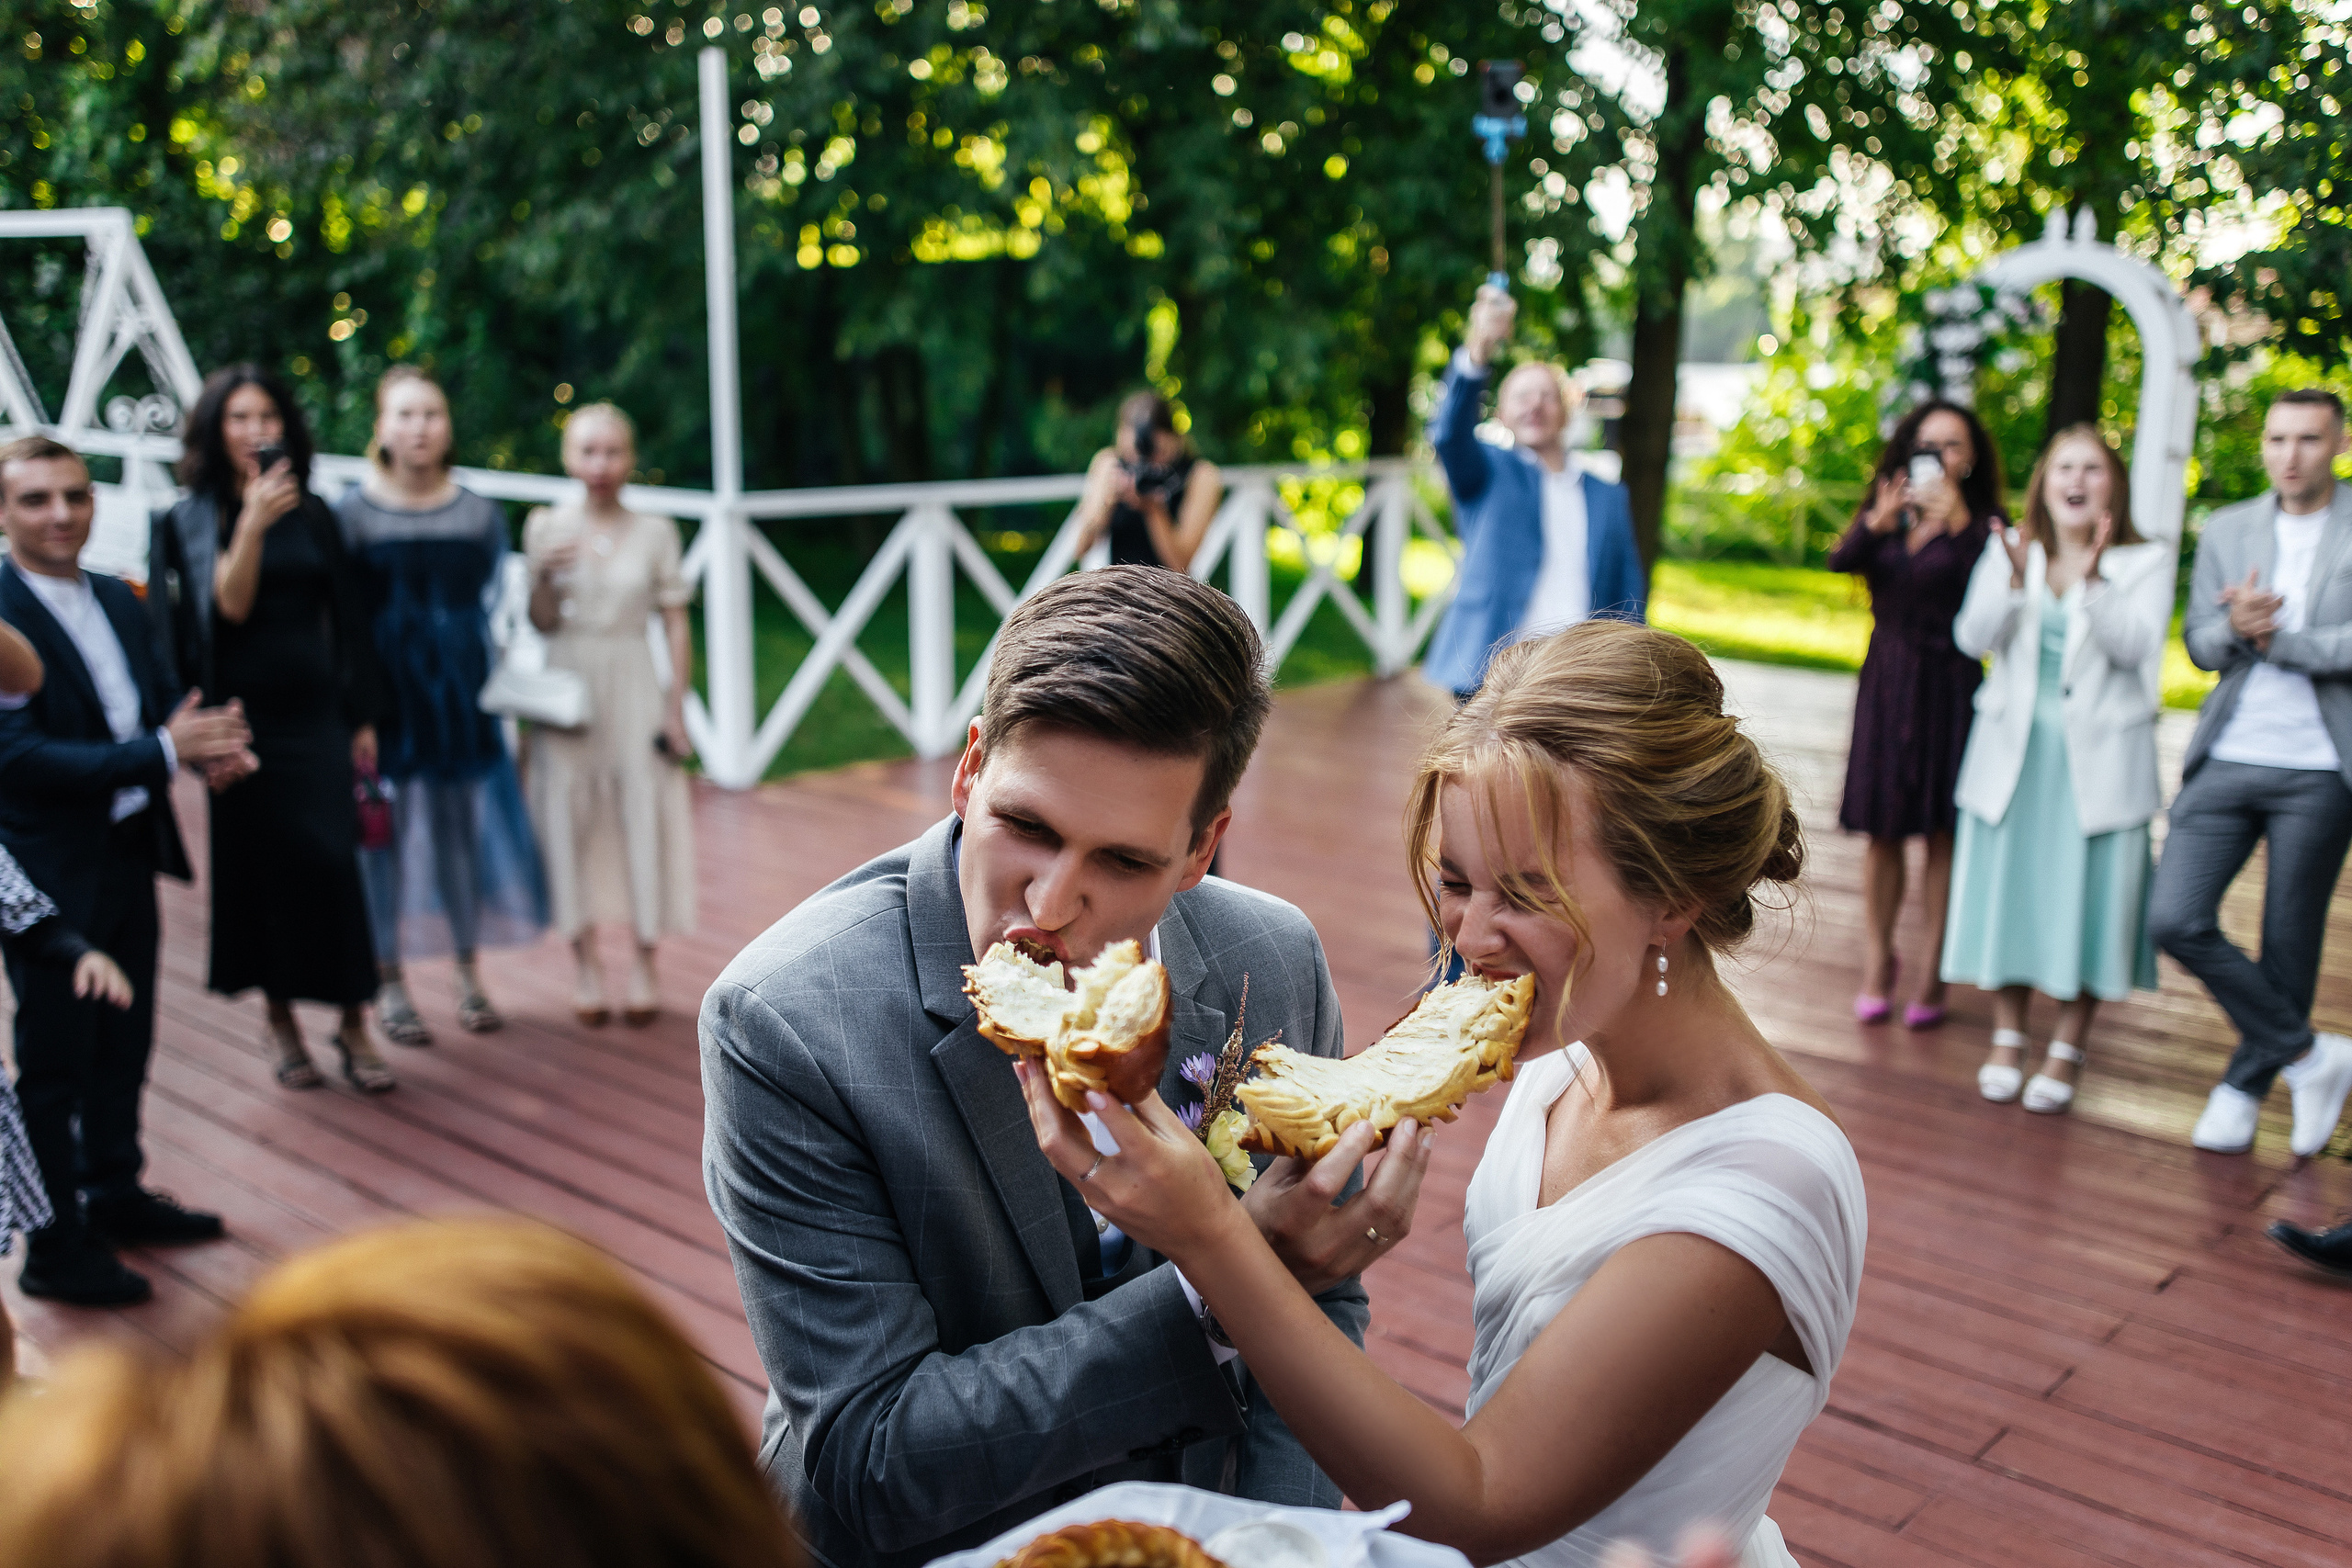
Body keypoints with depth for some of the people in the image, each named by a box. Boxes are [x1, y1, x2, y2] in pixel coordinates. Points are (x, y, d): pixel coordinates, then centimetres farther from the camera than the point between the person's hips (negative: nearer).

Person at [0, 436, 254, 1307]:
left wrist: (210, 742, -15)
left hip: (129, 857, 8)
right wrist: (164, 752, -29)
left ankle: (117, 1199, 38)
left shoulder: (117, 602, 7)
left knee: (124, 1046, 21)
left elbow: (163, 703, 9)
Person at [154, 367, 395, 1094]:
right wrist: (251, 524, -24)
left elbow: (347, 619, 9)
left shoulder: (312, 515, 7)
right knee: (263, 864, 5)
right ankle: (280, 1020, 19)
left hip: (316, 714, 1)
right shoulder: (189, 521, 1)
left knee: (332, 861, -4)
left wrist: (362, 718, 7)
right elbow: (228, 607, -12)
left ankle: (352, 1024, 4)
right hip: (243, 719, -1)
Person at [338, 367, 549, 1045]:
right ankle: (391, 985, 17)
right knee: (386, 831, 4)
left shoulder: (479, 514, 2)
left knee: (465, 827, 8)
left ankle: (469, 976, 22)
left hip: (461, 691, 2)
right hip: (385, 692, -2)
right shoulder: (354, 513, -5)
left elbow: (488, 602, 9)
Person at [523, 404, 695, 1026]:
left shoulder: (656, 532, 1)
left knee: (644, 816, -2)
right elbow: (543, 623, 0)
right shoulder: (547, 528, 2)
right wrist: (544, 576, -19)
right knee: (571, 821, 1)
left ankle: (644, 965, 9)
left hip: (635, 688, 0)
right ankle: (587, 966, 11)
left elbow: (676, 626, 2)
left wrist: (676, 707, -3)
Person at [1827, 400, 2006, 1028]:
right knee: (1883, 829, 6)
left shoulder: (1982, 525, -1)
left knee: (1942, 830, -1)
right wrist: (1877, 523, -30)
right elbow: (1839, 560, -12)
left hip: (1949, 686, -3)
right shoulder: (1885, 517, 8)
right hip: (1886, 680, 3)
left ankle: (1934, 970, 6)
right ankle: (1877, 960, 18)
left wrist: (1958, 522, -31)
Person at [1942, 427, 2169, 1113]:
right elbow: (1972, 637, -6)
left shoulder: (2146, 562, 1)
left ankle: (2066, 1051, 12)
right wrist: (2014, 581, -23)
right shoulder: (2009, 552, 7)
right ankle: (2008, 1038, 21)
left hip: (2098, 760, -2)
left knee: (2087, 898, -1)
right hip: (2014, 753, 2)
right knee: (2009, 889, 7)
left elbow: (2135, 645, -14)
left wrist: (2095, 580, -27)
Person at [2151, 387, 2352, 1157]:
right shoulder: (2227, 530, 11)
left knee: (2289, 942, 6)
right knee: (2175, 920, -7)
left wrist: (2279, 638, -13)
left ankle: (2243, 1086, 26)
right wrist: (2234, 627, -13)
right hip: (2227, 760, 3)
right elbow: (2200, 644, 7)